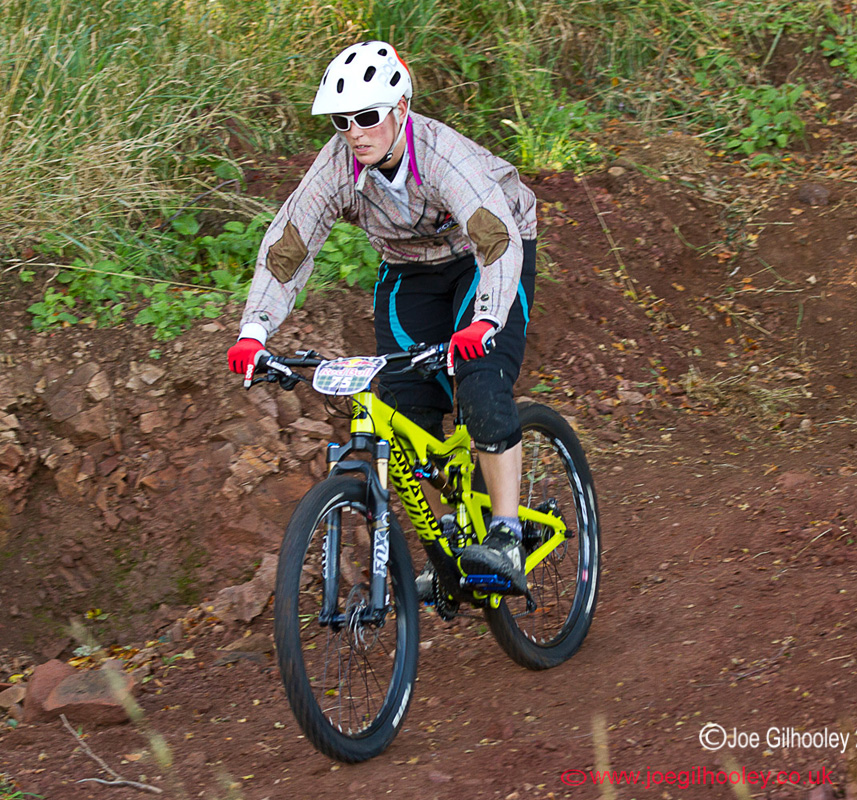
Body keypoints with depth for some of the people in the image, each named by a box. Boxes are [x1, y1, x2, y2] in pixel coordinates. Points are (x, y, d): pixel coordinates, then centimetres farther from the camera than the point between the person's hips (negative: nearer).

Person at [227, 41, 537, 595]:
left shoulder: (442, 154, -36)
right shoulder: (338, 165, -23)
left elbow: (500, 239, -47)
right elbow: (287, 247, -18)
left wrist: (483, 322, -62)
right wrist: (254, 332, -30)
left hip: (488, 258, -5)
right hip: (411, 270, 5)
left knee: (482, 388, -27)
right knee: (406, 407, -7)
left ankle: (507, 540, -23)